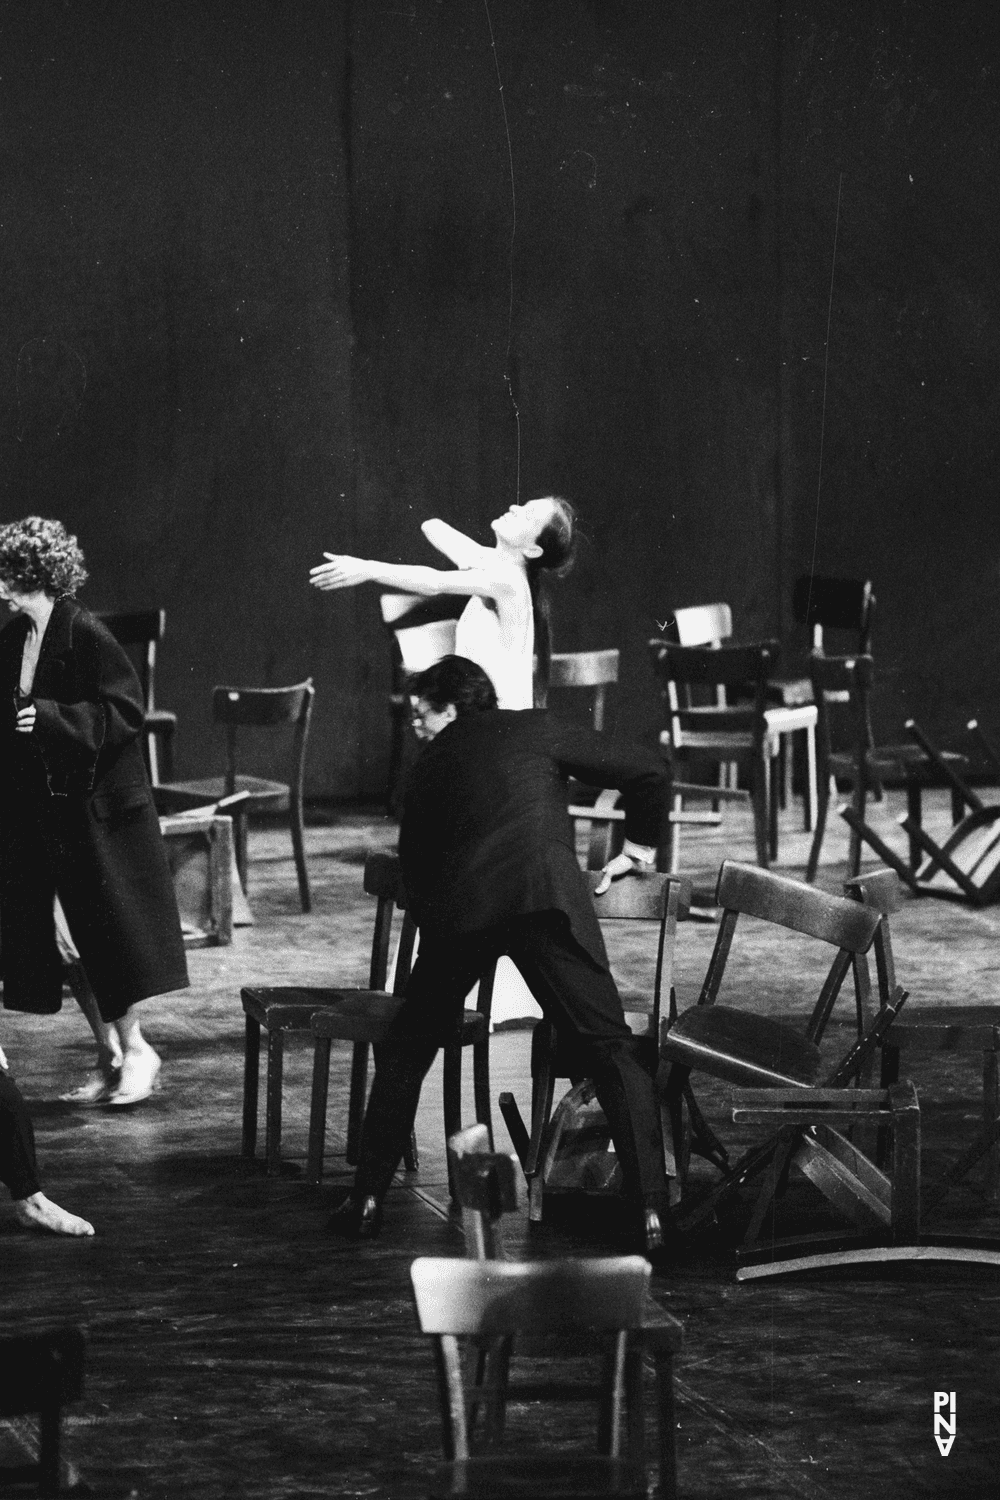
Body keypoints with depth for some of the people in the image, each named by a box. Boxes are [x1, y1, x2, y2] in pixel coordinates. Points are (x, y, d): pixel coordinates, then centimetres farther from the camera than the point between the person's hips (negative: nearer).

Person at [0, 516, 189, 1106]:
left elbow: (126, 713, -16)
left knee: (96, 934, -3)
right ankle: (110, 1056, 16)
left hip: (97, 808, -7)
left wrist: (51, 718, -22)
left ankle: (135, 1050, 11)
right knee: (63, 941, 7)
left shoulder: (85, 635, -15)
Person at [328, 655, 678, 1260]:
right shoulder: (539, 731, 23)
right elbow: (650, 772, 20)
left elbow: (414, 869, 30)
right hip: (546, 892, -1)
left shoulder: (430, 765, 27)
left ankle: (368, 1199, 19)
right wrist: (640, 847, 34)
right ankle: (652, 1212, -7)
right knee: (613, 1051, 3)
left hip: (458, 911, 2)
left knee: (404, 1052, 20)